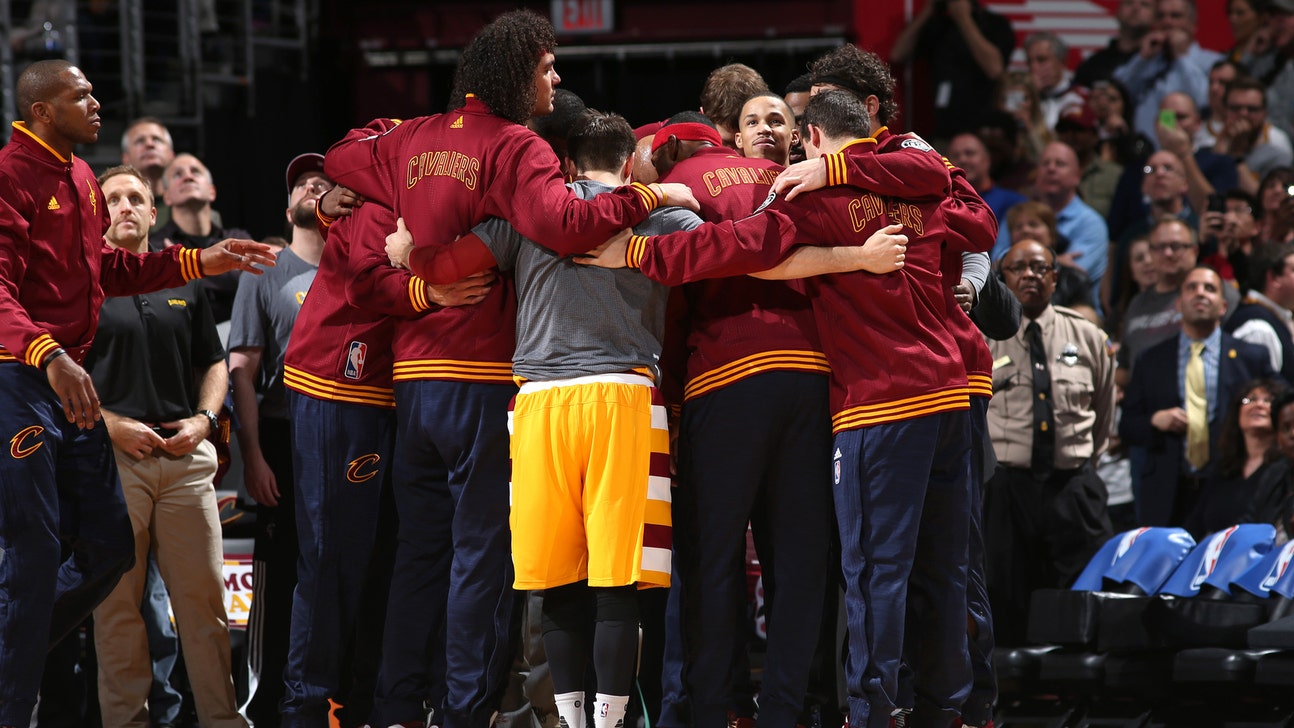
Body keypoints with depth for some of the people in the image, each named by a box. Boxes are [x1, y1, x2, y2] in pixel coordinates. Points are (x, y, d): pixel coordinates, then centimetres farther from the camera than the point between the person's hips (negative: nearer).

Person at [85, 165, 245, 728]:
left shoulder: (183, 286, 17)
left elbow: (214, 364, 22)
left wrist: (204, 419, 3)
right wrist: (112, 425, -12)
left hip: (185, 455, 3)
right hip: (111, 456, -3)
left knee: (204, 594, 1)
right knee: (117, 601, -2)